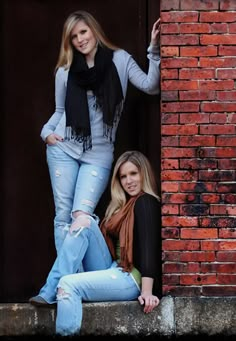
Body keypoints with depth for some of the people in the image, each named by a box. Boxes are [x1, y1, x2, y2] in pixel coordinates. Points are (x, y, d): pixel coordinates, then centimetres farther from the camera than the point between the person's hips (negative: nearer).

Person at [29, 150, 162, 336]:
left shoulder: (146, 203, -7)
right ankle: (50, 293, -15)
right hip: (112, 270, 8)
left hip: (131, 278, -8)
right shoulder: (123, 204, 22)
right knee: (85, 221, -7)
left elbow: (148, 247, -19)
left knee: (69, 284, -27)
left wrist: (147, 291, -28)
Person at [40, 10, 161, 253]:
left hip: (99, 154, -2)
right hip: (63, 149, 2)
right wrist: (46, 132, -2)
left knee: (81, 216, -13)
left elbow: (151, 87, -9)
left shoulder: (120, 60, 2)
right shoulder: (64, 71, 5)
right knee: (63, 215, 2)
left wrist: (154, 50, -18)